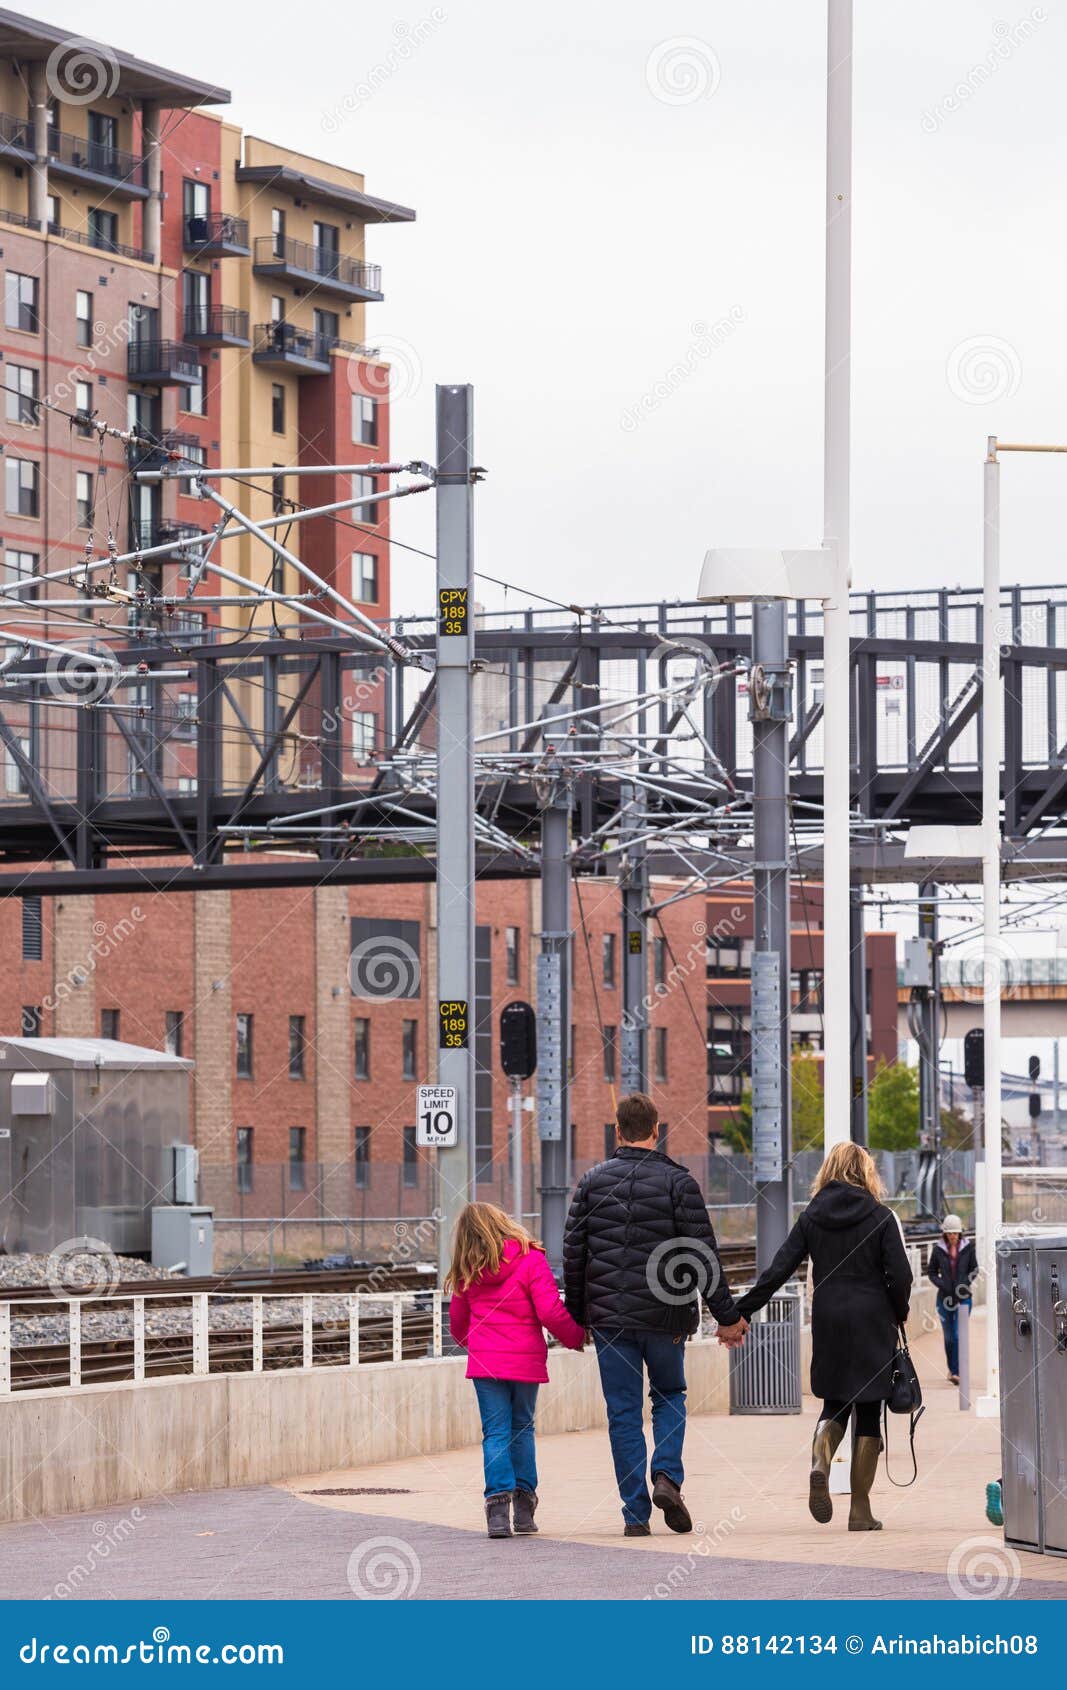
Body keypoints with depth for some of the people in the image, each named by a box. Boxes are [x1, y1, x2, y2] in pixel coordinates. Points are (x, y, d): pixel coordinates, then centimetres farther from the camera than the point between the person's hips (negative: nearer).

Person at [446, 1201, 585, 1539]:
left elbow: (458, 1322, 18)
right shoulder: (530, 1260, -6)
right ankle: (524, 1507, 11)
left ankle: (498, 1501, -14)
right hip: (526, 1359, -1)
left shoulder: (468, 1271, 5)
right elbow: (551, 1312, -12)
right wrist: (576, 1337, 5)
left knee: (495, 1432, 1)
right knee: (522, 1429, 13)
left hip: (485, 1360, 1)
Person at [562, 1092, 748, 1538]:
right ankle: (666, 1475, -4)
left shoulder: (593, 1181, 3)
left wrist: (576, 1316, 14)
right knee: (670, 1396, 19)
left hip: (608, 1317, 1)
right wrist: (727, 1316, -1)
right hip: (664, 1316, -1)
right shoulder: (677, 1182, -5)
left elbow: (573, 1253, 5)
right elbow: (701, 1255, -7)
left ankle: (636, 1513, 2)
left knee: (623, 1413, 6)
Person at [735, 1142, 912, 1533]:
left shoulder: (812, 1217, 4)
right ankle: (860, 1510, 3)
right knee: (868, 1410, 4)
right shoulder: (880, 1217, -3)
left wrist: (740, 1312, 1)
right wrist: (897, 1314, 9)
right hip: (872, 1321, -3)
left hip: (828, 1321, 3)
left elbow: (778, 1270, -1)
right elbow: (900, 1275, -9)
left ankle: (820, 1461, -17)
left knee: (834, 1403, 16)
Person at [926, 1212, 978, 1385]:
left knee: (959, 1335, -10)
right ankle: (952, 1369, 26)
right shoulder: (938, 1249, 0)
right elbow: (931, 1271, 8)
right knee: (949, 1337, 9)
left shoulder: (968, 1247, -1)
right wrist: (941, 1284, -9)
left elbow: (974, 1269, 7)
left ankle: (957, 1372, -10)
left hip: (963, 1297, -1)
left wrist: (965, 1284, -9)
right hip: (945, 1297, 1)